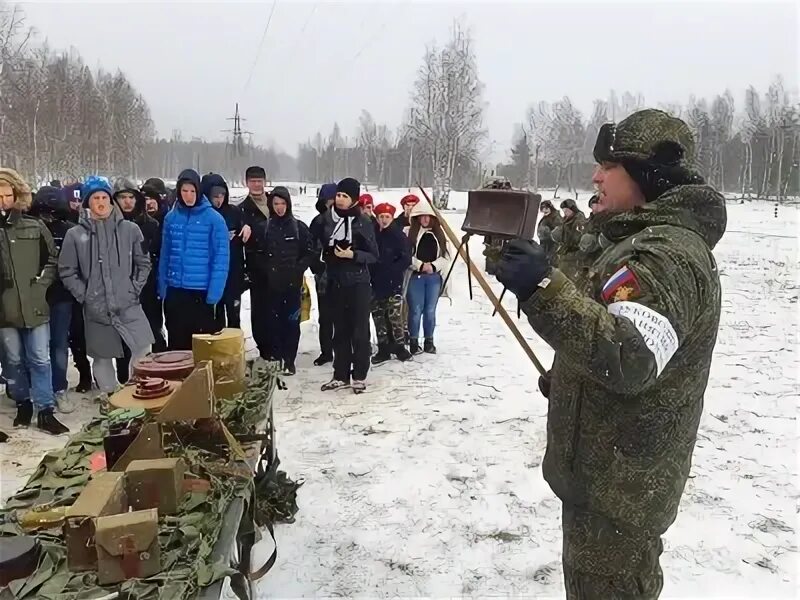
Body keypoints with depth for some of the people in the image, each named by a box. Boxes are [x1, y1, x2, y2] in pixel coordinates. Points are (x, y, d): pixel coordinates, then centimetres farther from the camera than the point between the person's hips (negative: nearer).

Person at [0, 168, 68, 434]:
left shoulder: (35, 227, 2)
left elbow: (52, 259, 10)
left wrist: (42, 282, 0)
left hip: (35, 305, 0)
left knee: (40, 359, 3)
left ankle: (45, 411, 10)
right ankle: (23, 403, 30)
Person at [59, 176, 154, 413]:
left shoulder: (130, 229, 0)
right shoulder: (75, 234, -1)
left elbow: (143, 263, 8)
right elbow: (66, 271, 4)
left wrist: (135, 288, 0)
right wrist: (84, 295, -3)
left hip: (128, 304, 0)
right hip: (96, 308, 1)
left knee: (143, 350, -7)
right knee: (102, 356, 12)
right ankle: (109, 395, 29)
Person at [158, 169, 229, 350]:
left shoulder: (214, 218, -6)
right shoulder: (171, 218, 6)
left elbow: (221, 258, -9)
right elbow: (165, 255, 10)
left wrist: (214, 292, -15)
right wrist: (162, 287, 4)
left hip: (202, 292, -4)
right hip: (174, 291, 4)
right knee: (176, 341, 13)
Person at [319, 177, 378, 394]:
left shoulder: (363, 223, -7)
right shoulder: (327, 220, 3)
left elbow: (374, 255, -5)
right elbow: (322, 248, 15)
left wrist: (352, 255, -18)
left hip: (359, 283, -4)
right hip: (336, 283, 4)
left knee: (359, 330, 2)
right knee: (340, 330, 10)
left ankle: (359, 376, 11)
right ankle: (341, 375, 19)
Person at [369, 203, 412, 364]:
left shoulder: (399, 236, -5)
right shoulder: (373, 235, 6)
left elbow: (406, 259, -7)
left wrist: (390, 270, -12)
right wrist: (372, 272, -1)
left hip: (393, 283, -4)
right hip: (376, 283, 5)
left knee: (394, 316, -6)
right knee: (378, 317, 9)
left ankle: (399, 346, 9)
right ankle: (383, 349, 19)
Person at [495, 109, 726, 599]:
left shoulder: (667, 252, -25)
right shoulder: (658, 239, 11)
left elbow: (630, 359, -41)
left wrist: (546, 290, -46)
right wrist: (564, 379, 25)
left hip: (618, 484, -11)